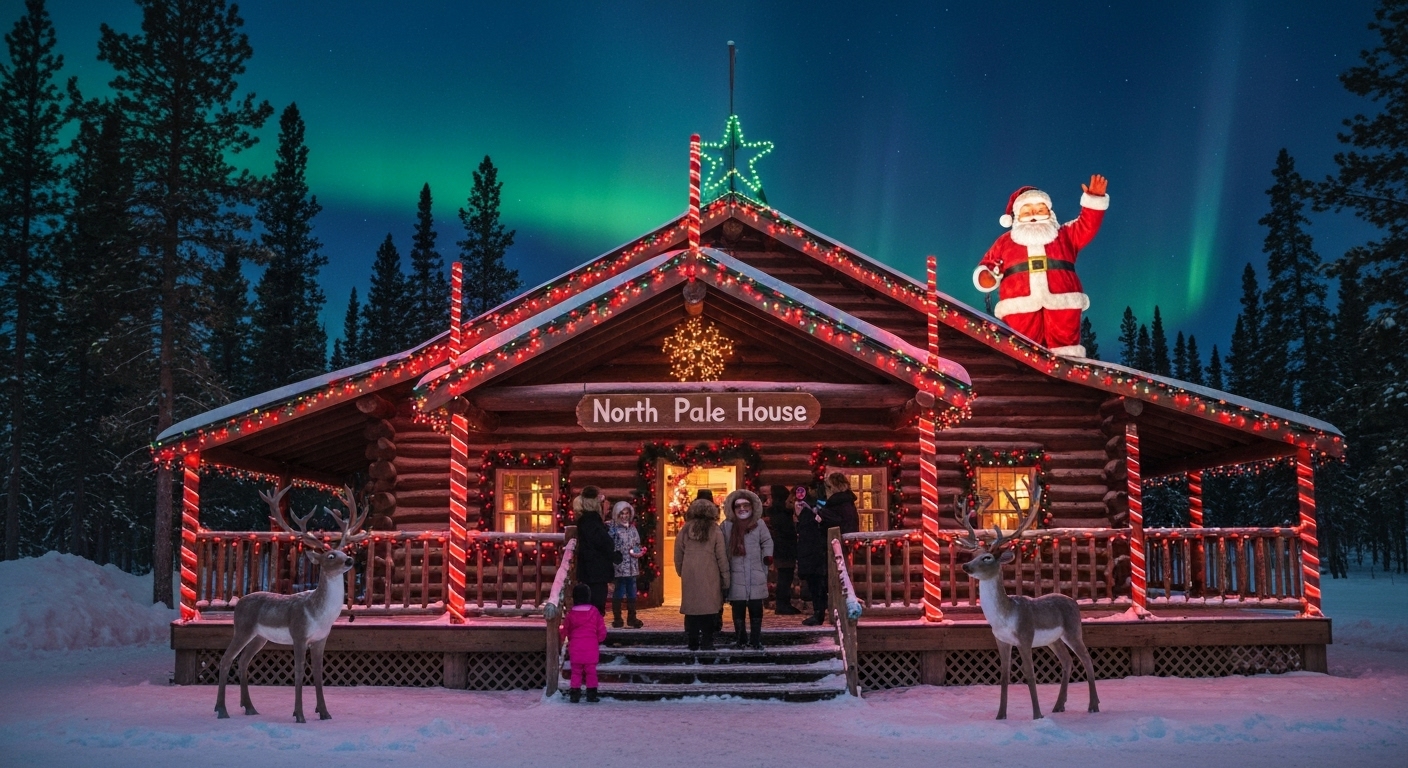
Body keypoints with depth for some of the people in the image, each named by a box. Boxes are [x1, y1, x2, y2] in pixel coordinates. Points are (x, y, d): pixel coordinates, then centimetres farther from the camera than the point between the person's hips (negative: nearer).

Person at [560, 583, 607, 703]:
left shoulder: (571, 614, -5)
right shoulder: (594, 612, -6)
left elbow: (564, 631, 6)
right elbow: (602, 631, -2)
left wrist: (560, 629, 28)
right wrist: (597, 640, 16)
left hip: (575, 649, 0)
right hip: (591, 649, 0)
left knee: (576, 672, 9)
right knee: (591, 672, 8)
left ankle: (575, 695, 8)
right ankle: (591, 694, 10)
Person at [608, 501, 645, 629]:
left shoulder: (632, 528, 13)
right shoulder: (613, 528, -6)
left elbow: (637, 545, 17)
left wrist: (638, 552, -1)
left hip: (632, 566, 6)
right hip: (619, 566, -6)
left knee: (632, 593, 10)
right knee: (618, 593, -1)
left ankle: (632, 618, 20)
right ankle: (617, 618, 8)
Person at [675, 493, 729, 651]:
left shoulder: (685, 530, 4)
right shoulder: (715, 531, -2)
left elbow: (678, 555, 7)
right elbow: (721, 557, -2)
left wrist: (681, 571, 19)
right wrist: (725, 579, 3)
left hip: (689, 576, 2)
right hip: (709, 577, -2)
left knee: (691, 608, 8)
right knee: (709, 607, 1)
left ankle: (692, 643, 11)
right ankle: (706, 643, -1)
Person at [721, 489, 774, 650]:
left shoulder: (759, 524, 5)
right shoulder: (727, 526, 2)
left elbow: (767, 542, 12)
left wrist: (767, 555, -7)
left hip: (756, 575, 1)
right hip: (736, 575, -1)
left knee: (756, 608, 2)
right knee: (738, 608, 2)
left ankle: (755, 639, 11)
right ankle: (740, 639, 14)